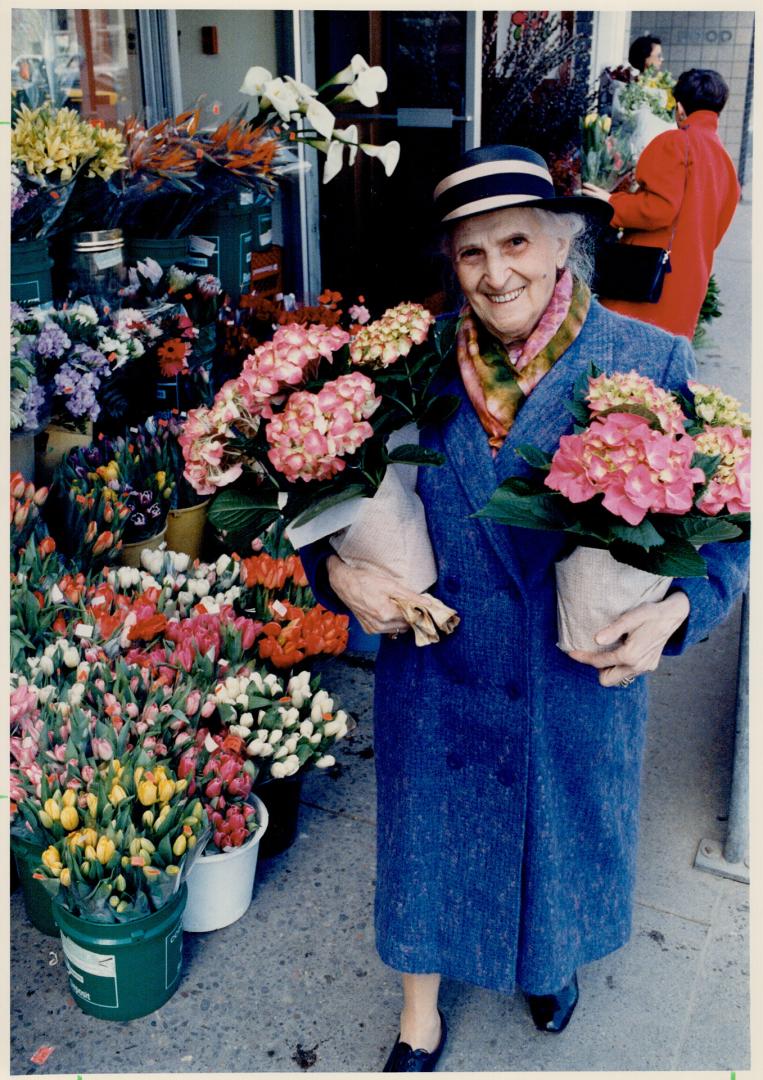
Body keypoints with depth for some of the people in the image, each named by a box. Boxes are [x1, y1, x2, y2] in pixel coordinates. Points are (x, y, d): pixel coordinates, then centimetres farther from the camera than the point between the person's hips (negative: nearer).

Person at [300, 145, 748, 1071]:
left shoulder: (651, 364, -14)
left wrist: (673, 610, -25)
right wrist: (339, 571, -19)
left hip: (581, 682, 0)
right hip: (437, 675, 1)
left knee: (565, 826, 24)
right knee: (431, 838, 19)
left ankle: (556, 960, 61)